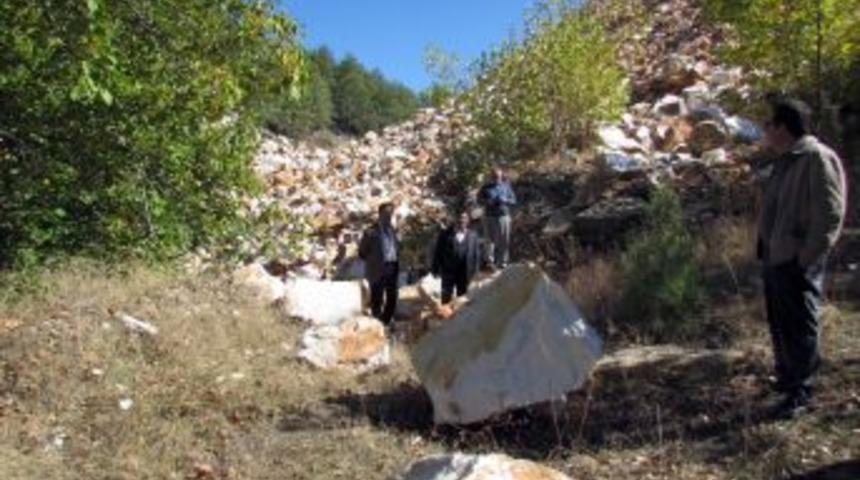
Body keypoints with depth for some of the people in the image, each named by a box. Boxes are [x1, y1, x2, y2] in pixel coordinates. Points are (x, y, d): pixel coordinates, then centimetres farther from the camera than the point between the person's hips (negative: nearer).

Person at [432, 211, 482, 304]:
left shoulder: (473, 236, 3)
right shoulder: (445, 234, 0)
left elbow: (477, 255, 4)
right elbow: (438, 252, 2)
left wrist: (475, 272, -1)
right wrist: (436, 270, -2)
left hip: (465, 274, 1)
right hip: (448, 272, -1)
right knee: (446, 299, 2)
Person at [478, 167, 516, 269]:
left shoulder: (506, 187, 8)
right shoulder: (486, 187, 8)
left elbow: (514, 200, 8)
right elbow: (479, 199, 8)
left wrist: (505, 200, -12)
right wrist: (487, 201, -12)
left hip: (504, 216, 0)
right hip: (490, 216, 0)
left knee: (504, 240, -1)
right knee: (490, 239, -4)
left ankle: (503, 261, 6)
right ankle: (490, 260, 4)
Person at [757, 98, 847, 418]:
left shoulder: (818, 159, -17)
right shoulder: (787, 160, 13)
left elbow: (830, 214, -20)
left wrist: (807, 257, -19)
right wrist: (765, 249, 15)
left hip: (797, 262, -10)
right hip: (776, 258, 10)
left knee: (800, 327, 0)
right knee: (779, 324, 19)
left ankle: (800, 393, 9)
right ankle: (786, 377, 35)